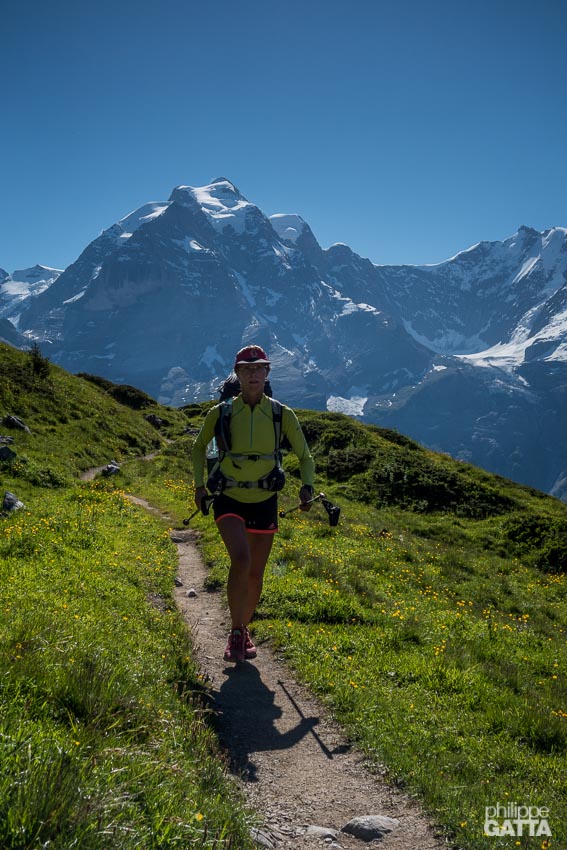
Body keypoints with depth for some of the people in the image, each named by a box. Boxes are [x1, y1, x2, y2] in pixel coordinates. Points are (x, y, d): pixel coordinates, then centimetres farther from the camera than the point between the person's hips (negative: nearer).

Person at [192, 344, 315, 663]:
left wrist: (307, 487, -13)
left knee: (256, 574, 9)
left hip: (264, 502, 2)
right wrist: (199, 484, 4)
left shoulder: (282, 414, -5)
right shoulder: (221, 413, -5)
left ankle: (244, 628, 34)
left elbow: (305, 456, 4)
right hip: (229, 501, -2)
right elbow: (200, 446, 13)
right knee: (241, 558, -24)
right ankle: (236, 633, -7)